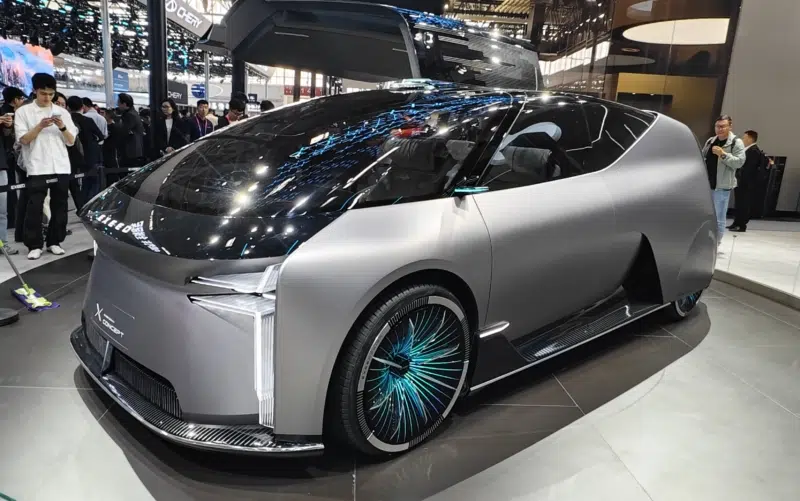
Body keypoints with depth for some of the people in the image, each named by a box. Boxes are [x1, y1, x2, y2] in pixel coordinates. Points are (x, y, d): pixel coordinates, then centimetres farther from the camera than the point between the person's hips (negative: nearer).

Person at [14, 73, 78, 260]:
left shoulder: (62, 112, 11)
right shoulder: (23, 111, 5)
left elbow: (71, 141, 8)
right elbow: (23, 139, -3)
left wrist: (62, 127, -11)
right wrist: (40, 126, -16)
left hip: (61, 168, 3)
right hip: (37, 168, -2)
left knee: (59, 207, 6)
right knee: (35, 208, -4)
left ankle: (54, 241, 15)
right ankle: (34, 245, 1)